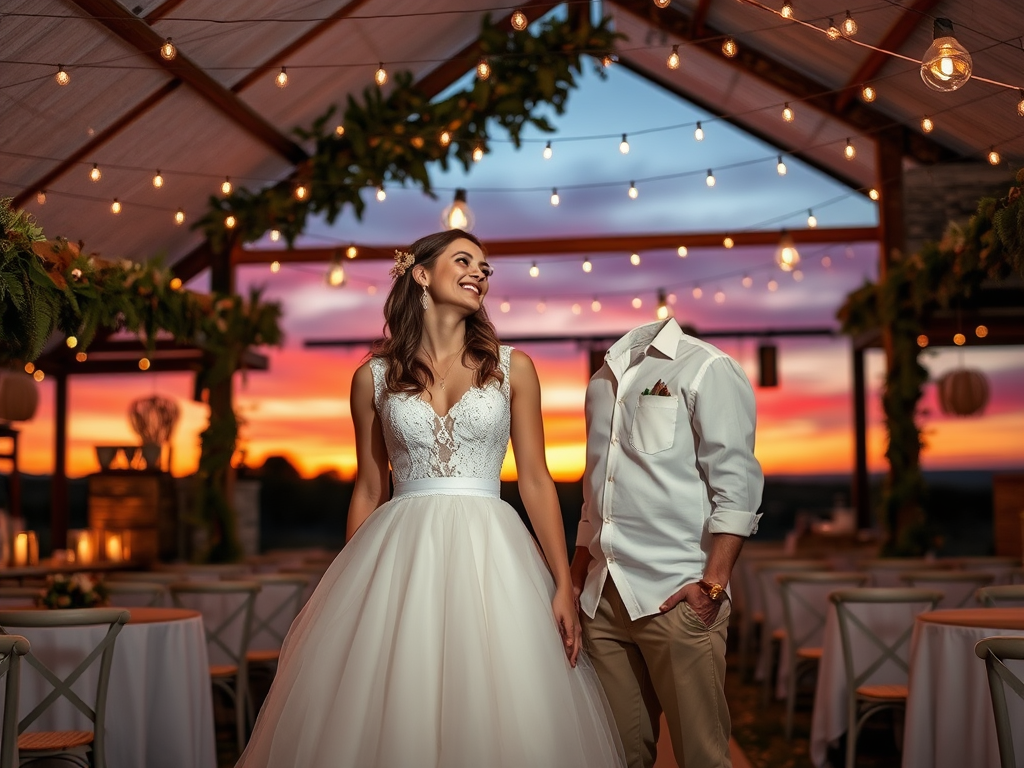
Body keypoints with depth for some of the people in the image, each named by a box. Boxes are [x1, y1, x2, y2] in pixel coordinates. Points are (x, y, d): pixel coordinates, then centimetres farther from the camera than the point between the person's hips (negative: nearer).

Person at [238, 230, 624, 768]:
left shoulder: (512, 369, 7)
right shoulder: (373, 378, 7)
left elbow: (535, 480, 5)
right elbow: (369, 490, 11)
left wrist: (564, 585, -1)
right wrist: (349, 592, 8)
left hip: (488, 556, 0)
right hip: (398, 557, 0)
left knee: (494, 721, -2)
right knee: (391, 717, -1)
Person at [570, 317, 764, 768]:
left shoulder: (707, 369, -2)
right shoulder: (602, 380, 19)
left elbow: (735, 487, -10)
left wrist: (712, 586, -17)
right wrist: (576, 583, 19)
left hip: (677, 597, -6)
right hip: (603, 597, 6)